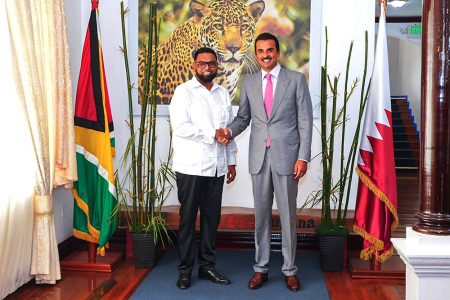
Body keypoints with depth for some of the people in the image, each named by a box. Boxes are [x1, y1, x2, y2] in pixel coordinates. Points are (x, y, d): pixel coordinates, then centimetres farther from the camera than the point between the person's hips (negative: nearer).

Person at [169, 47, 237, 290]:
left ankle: (207, 266, 22)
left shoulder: (223, 93, 14)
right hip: (191, 167, -5)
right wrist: (212, 134, -13)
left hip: (216, 167, 5)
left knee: (212, 217, 10)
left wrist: (231, 161, 12)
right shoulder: (183, 91, -2)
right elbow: (180, 126, -15)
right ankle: (185, 270, 14)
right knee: (188, 218, 3)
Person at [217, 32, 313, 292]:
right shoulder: (249, 83, 11)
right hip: (259, 157, 3)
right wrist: (230, 131, -9)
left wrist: (303, 156, -9)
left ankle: (290, 270, 18)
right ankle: (261, 268, 22)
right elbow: (244, 117, 14)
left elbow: (305, 120, -2)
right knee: (261, 215, 10)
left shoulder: (296, 79, 1)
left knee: (288, 215, 5)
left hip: (286, 156, -3)